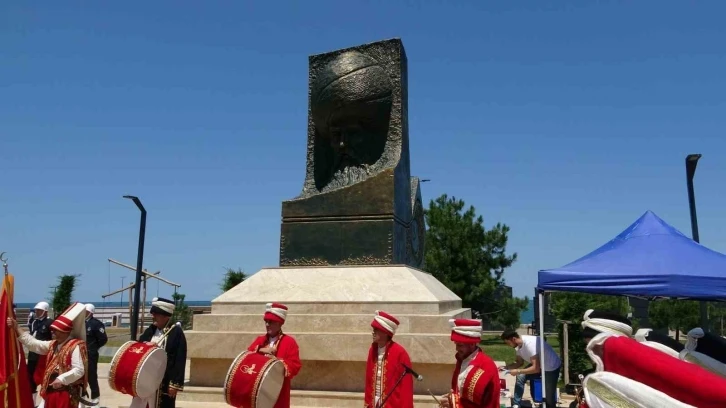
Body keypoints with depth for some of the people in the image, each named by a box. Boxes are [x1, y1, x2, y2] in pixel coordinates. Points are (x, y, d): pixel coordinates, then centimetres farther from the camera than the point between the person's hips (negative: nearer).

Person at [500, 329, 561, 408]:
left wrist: (518, 371, -29)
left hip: (552, 367, -7)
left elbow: (536, 368, -36)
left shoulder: (530, 344, -35)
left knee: (549, 398, -2)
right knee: (520, 377, -12)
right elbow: (520, 362, 5)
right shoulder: (519, 345, -9)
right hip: (537, 365, 7)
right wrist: (505, 367, -10)